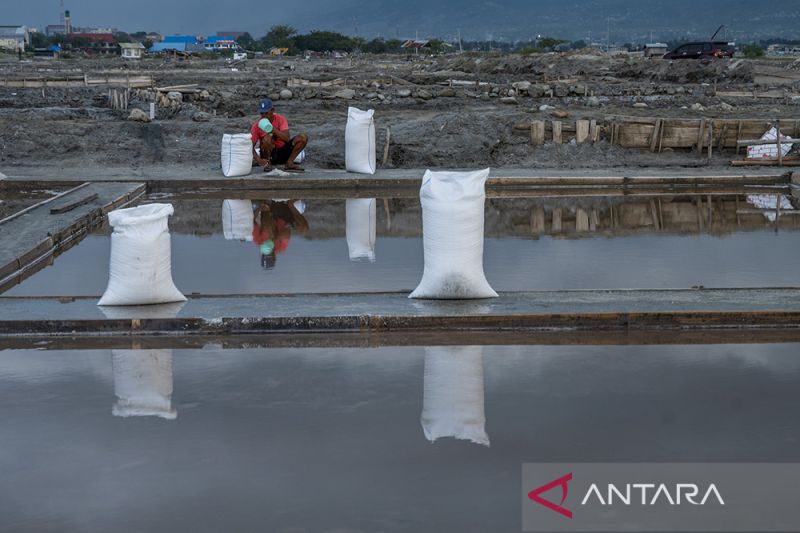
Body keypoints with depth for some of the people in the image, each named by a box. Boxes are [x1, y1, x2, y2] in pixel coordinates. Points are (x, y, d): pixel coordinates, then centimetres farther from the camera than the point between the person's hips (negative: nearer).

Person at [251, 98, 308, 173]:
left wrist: (273, 129, -35)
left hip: (283, 152, 3)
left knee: (303, 137, -16)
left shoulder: (280, 119, -9)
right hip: (269, 154, -2)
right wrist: (258, 160, -34)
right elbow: (251, 146, -15)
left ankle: (289, 163, -12)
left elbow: (287, 139, -22)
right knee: (267, 138, -35)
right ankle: (268, 163, -12)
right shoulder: (257, 125, -12)